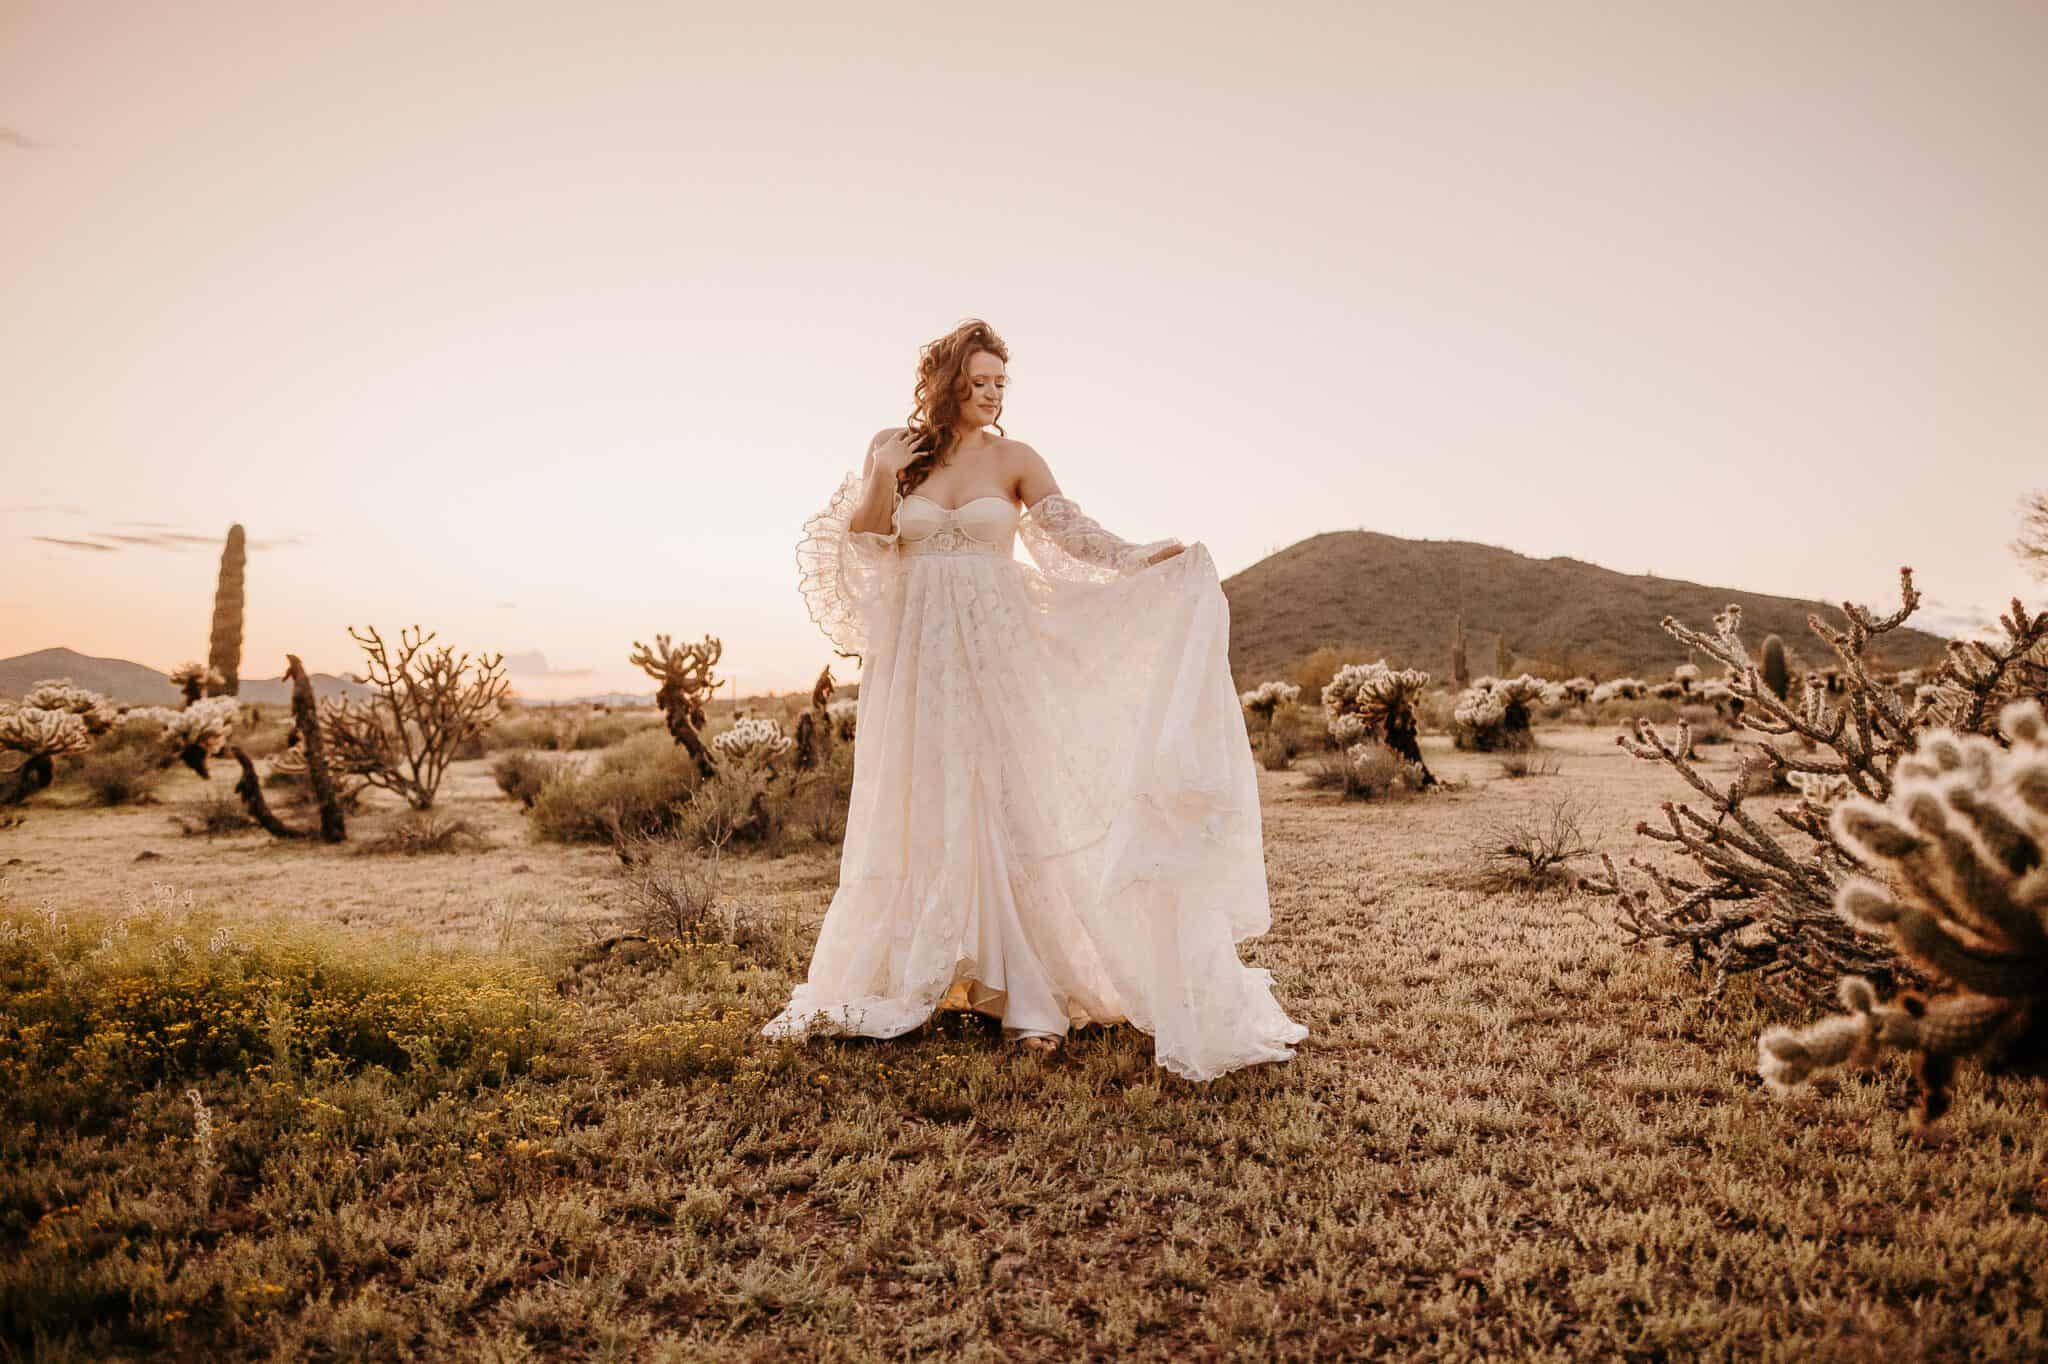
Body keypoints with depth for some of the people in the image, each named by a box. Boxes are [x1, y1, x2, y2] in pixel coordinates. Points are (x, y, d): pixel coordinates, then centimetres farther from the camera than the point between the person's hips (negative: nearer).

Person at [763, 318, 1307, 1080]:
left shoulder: (1013, 460, 2)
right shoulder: (893, 448, 6)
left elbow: (1073, 532, -7)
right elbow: (858, 544, 5)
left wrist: (1138, 557, -23)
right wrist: (882, 477, -11)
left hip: (997, 656, -1)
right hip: (917, 658, 1)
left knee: (1012, 810, -4)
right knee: (919, 817, 6)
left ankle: (1030, 995, 2)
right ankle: (893, 984, 20)